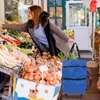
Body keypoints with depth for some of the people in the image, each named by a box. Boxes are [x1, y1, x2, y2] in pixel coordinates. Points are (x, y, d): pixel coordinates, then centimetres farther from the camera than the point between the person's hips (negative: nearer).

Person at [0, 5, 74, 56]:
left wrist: (67, 39, -14)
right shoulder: (29, 25, 1)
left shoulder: (45, 21, -17)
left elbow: (57, 30, -15)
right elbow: (18, 27, 5)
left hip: (58, 47, -6)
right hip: (47, 49, 6)